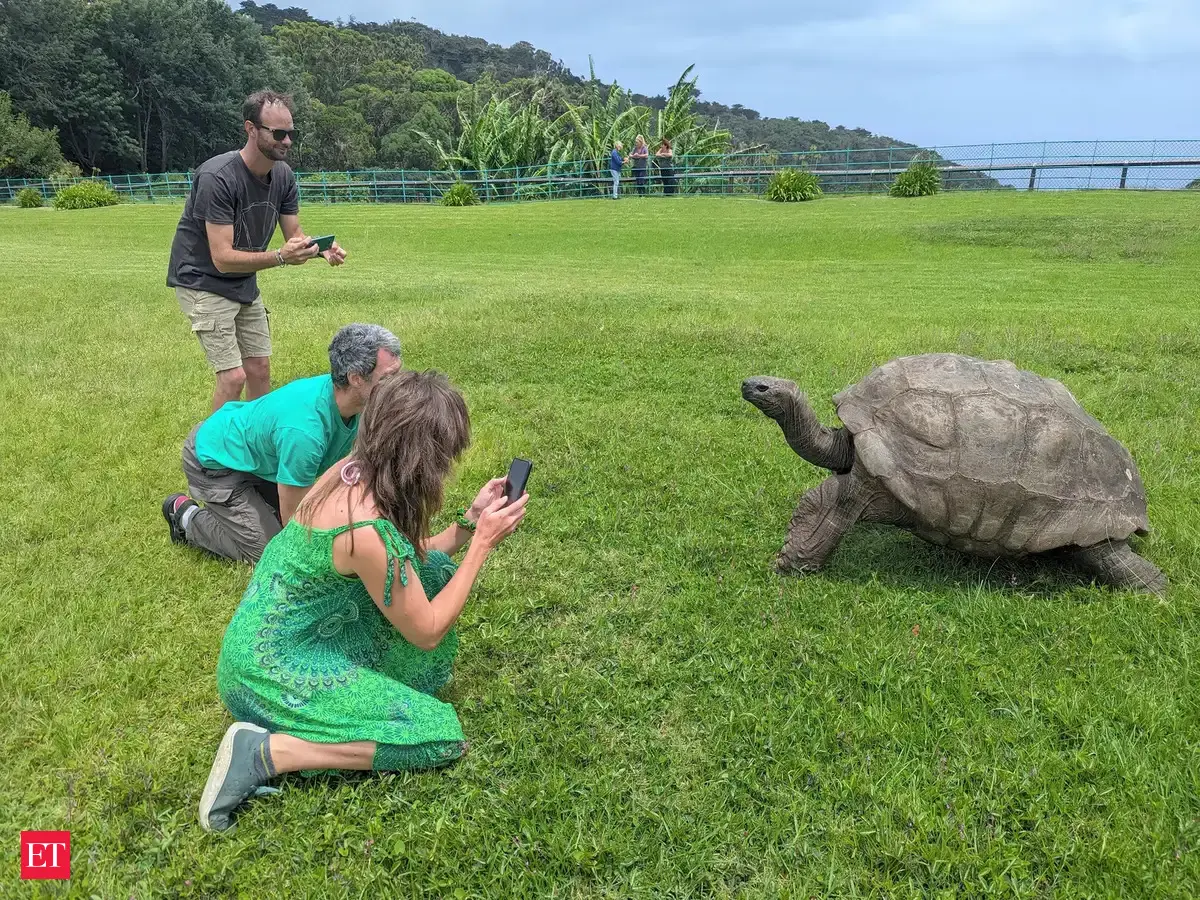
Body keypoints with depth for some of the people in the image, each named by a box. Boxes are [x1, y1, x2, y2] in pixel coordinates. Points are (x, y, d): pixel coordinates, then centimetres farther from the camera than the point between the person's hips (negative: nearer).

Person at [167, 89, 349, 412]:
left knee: (259, 370, 10)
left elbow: (294, 235, 1)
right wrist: (280, 257, -42)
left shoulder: (283, 175, -5)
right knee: (233, 377, -13)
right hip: (204, 281, -7)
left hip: (244, 284, 7)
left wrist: (322, 249, -22)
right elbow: (223, 258, -30)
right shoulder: (217, 177, -27)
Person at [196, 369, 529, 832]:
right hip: (272, 670, -9)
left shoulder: (353, 469, -6)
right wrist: (483, 542, -12)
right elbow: (427, 631, -15)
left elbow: (400, 563, 10)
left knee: (431, 569, 4)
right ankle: (268, 751, -9)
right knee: (442, 736, -8)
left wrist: (470, 522, 2)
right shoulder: (368, 529, -30)